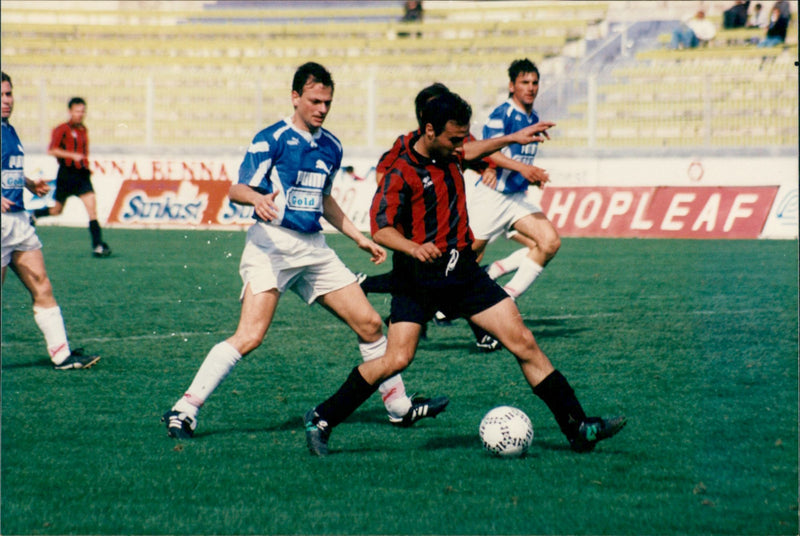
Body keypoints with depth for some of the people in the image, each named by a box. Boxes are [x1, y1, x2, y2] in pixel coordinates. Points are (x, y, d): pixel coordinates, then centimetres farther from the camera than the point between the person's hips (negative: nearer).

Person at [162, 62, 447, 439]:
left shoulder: (331, 147, 14)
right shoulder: (271, 139, -6)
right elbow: (236, 190, -9)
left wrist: (359, 238, 26)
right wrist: (257, 198, -31)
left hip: (314, 249, 7)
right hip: (271, 245, -7)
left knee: (369, 324, 6)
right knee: (250, 335, -20)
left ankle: (399, 407, 21)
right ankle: (184, 411, -15)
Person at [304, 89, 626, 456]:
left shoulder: (448, 156, 9)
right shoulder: (402, 173, -13)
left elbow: (469, 152, 35)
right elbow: (381, 229, -22)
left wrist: (514, 138, 38)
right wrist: (413, 247, -40)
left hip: (463, 273, 6)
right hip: (419, 280, -6)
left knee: (524, 343, -1)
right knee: (397, 359, -18)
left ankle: (577, 427, 3)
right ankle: (322, 419, 0)